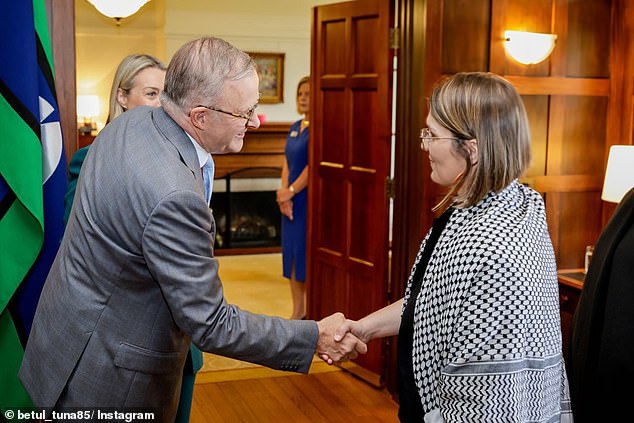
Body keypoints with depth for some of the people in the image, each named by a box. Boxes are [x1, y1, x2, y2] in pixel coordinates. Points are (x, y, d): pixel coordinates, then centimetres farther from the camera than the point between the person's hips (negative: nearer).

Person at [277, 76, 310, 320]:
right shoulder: (295, 127, 13)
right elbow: (287, 162, 10)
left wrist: (291, 191, -13)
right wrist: (284, 192, -3)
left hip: (309, 199, -8)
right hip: (292, 200, 8)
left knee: (307, 254, -3)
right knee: (292, 254, 12)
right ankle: (298, 312, 23)